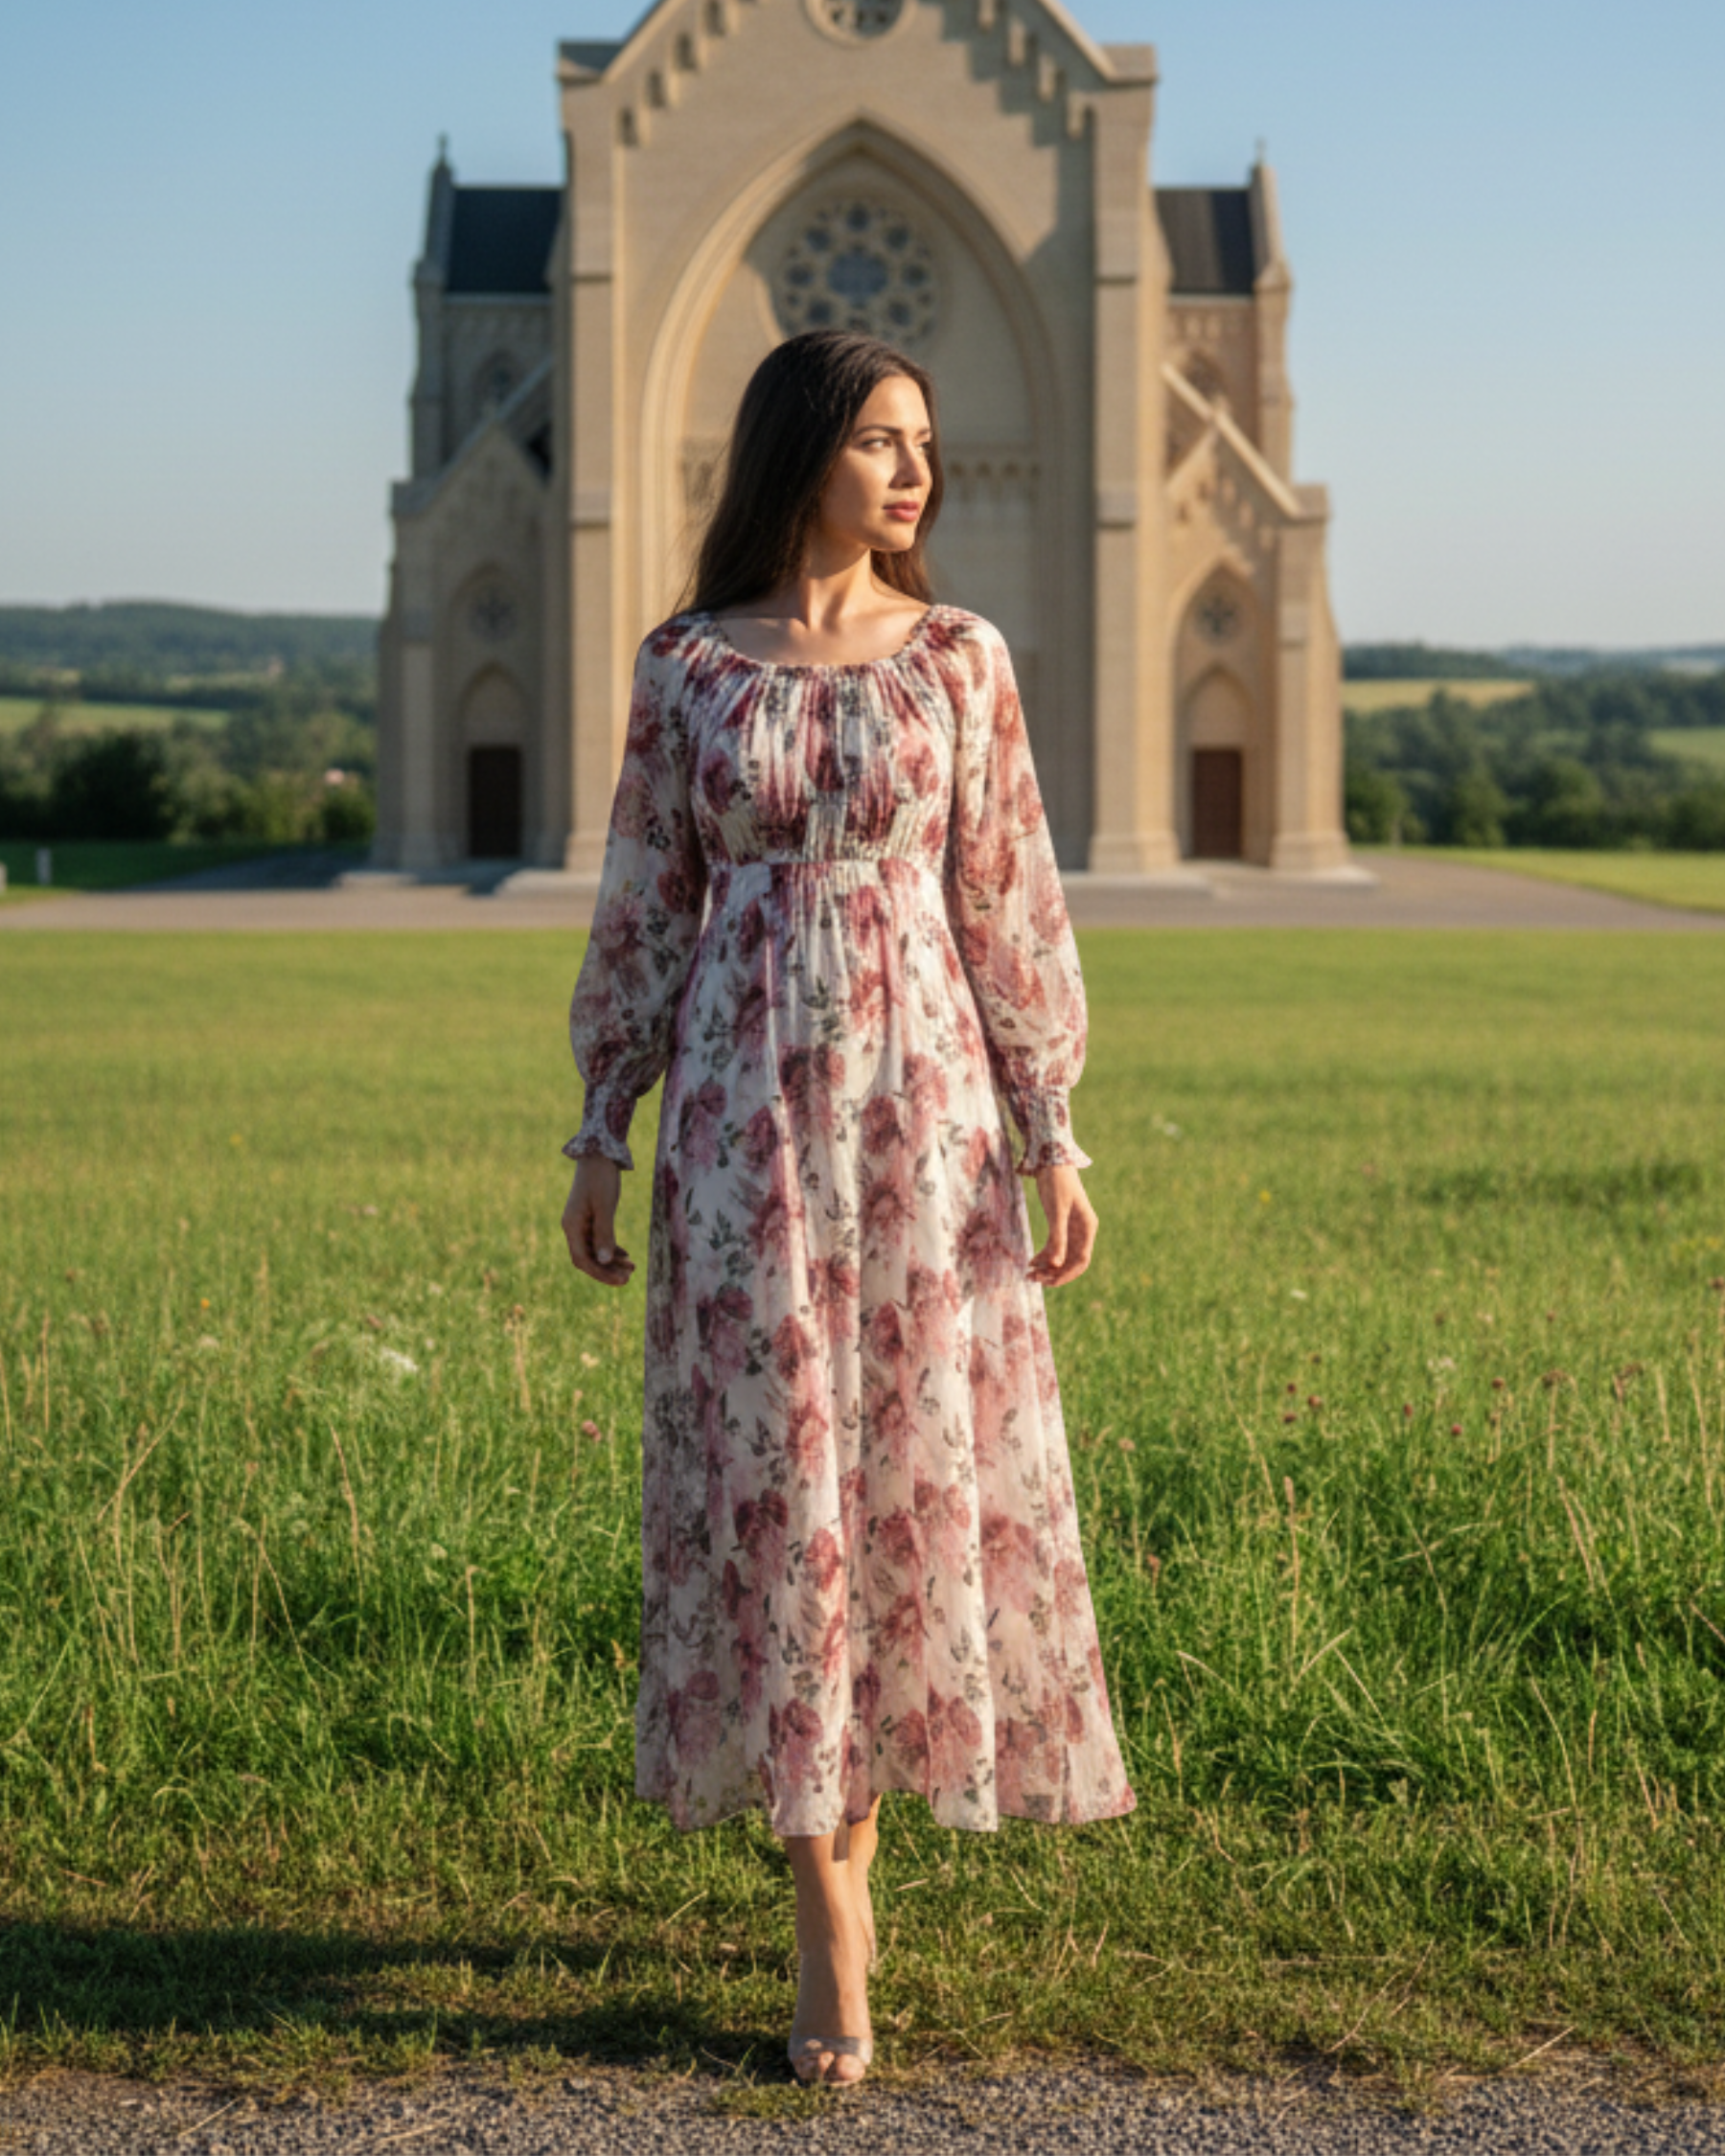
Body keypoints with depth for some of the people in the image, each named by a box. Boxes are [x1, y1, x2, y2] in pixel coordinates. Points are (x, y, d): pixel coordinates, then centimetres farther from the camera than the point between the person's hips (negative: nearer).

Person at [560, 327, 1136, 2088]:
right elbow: (643, 908, 7)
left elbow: (1008, 903, 4)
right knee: (770, 1466, -3)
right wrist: (601, 1134, 3)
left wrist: (1053, 1132, -2)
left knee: (914, 1461, 3)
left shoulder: (958, 656, 4)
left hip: (921, 1097, 1)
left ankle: (851, 1813, 28)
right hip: (745, 1105, -1)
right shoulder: (685, 668, 3)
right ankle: (833, 1940, 4)